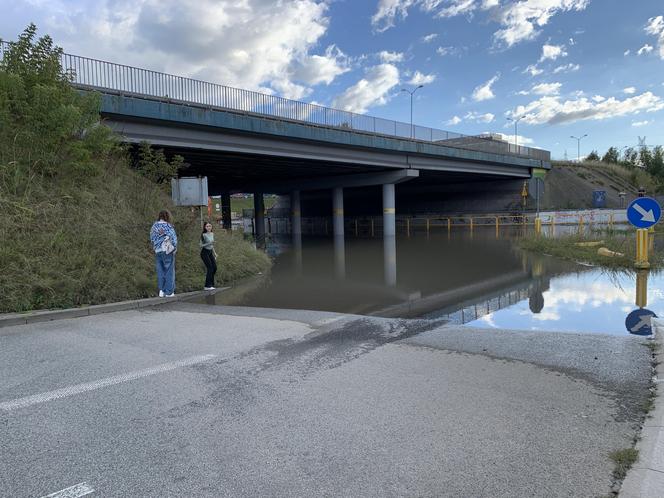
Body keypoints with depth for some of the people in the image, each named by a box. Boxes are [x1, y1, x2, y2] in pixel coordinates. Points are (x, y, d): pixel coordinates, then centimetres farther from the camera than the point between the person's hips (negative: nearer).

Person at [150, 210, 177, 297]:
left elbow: (152, 238, 7)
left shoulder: (154, 226, 5)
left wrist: (155, 247, 11)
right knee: (169, 271, 2)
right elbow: (174, 238, -12)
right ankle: (169, 292, 4)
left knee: (160, 271, 11)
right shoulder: (168, 226, -12)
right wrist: (174, 248, 1)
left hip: (157, 251, 5)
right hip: (167, 251, -5)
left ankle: (161, 290, 11)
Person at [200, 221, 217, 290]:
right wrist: (209, 243, -25)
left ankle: (211, 284, 15)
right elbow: (201, 245, -13)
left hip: (210, 252, 7)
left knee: (214, 268, 3)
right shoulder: (203, 235, -11)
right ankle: (207, 286, -9)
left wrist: (214, 253, 17)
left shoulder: (212, 234, 9)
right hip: (204, 252, -7)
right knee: (210, 268, -13)